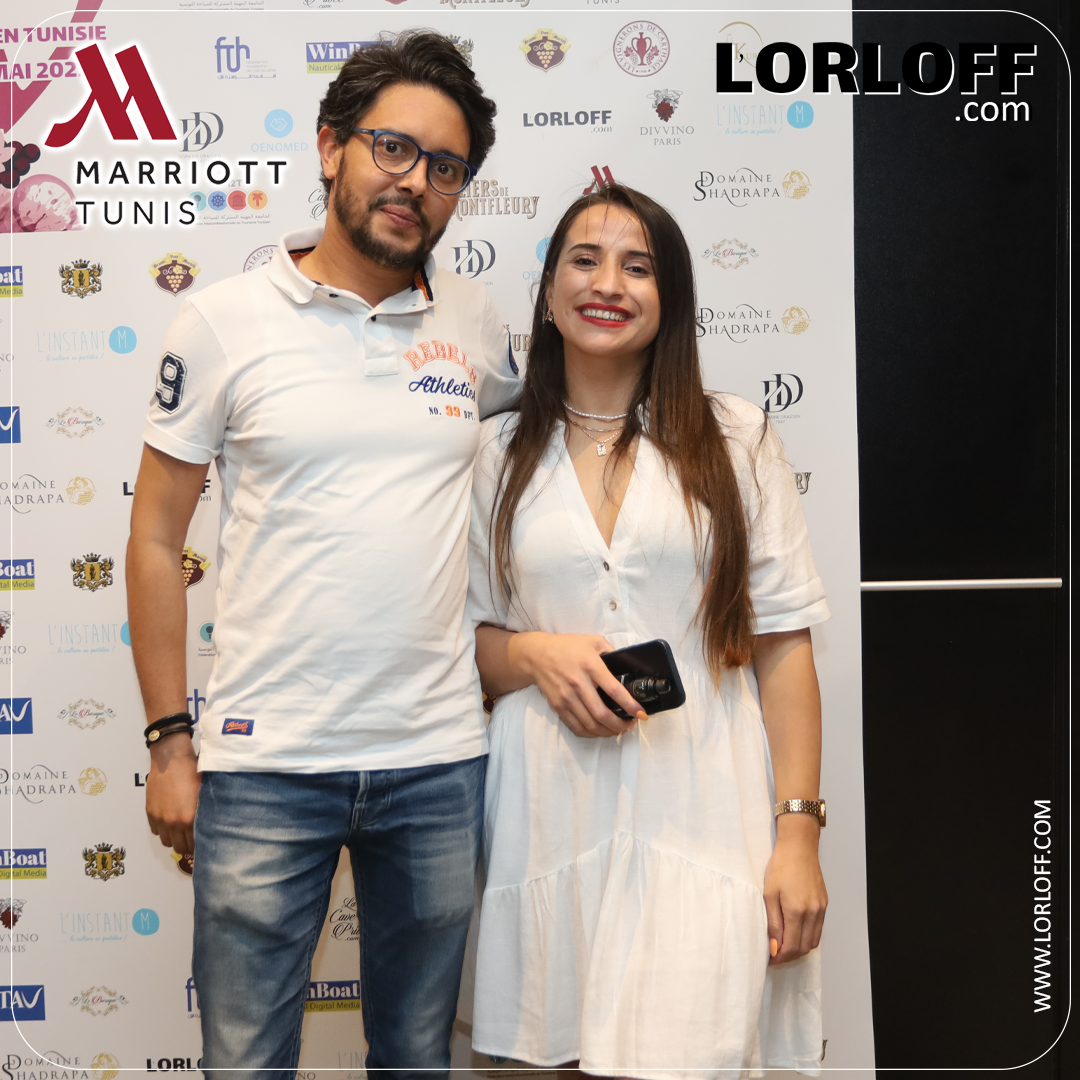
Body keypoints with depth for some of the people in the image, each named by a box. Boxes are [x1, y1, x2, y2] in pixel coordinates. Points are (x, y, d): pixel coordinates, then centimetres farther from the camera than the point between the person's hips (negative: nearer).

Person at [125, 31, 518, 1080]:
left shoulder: (474, 320, 4)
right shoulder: (224, 321, -3)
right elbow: (155, 541, 1)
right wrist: (168, 740, -1)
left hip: (437, 759, 3)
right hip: (263, 765, -2)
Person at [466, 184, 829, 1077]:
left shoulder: (735, 439, 3)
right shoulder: (499, 453, 8)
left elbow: (783, 647, 1)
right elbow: (466, 640, 12)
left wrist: (799, 833, -5)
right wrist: (535, 655, -10)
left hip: (701, 811, -1)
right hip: (553, 811, 2)